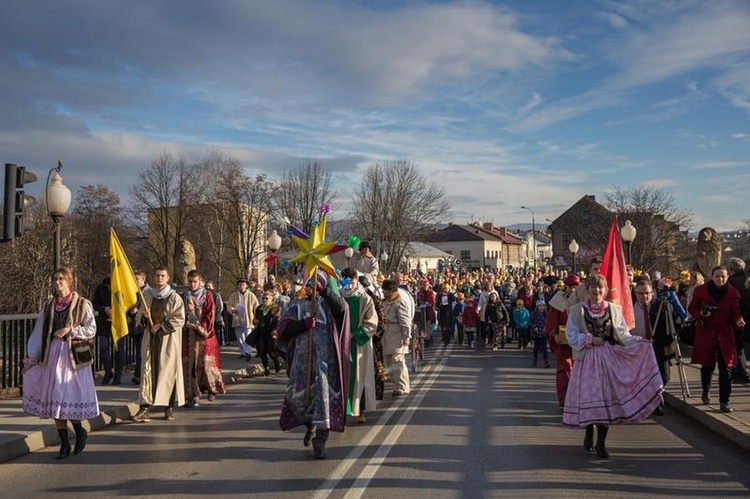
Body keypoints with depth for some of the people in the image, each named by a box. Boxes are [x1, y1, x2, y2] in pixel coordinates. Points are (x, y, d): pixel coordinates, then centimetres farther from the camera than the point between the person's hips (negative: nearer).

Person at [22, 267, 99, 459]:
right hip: (53, 354, 4)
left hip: (74, 355, -4)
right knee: (55, 399, 3)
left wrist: (71, 330, -15)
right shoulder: (49, 305, 10)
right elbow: (39, 332, 9)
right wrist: (30, 357, 5)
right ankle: (64, 443, 12)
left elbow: (91, 329, -3)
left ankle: (80, 432, 19)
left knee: (70, 397, -7)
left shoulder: (82, 304, -2)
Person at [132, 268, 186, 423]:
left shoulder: (174, 297, -1)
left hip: (168, 340, -3)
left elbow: (179, 320, -8)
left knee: (169, 372, -1)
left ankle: (170, 407, 9)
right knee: (148, 371, -3)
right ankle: (145, 408, -5)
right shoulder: (148, 296, 11)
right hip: (151, 339, 3)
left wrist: (161, 326, -13)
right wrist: (144, 316, -6)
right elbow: (139, 316, 16)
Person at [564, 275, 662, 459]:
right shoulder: (577, 310, 2)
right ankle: (589, 433, 25)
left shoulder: (614, 309, 8)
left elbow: (623, 334, 5)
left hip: (609, 358, 1)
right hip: (587, 359, -1)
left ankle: (601, 442, 7)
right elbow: (571, 335, -3)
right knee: (588, 396, 0)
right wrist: (590, 340, -14)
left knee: (607, 397, -2)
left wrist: (638, 343, -11)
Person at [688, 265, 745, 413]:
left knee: (726, 368, -6)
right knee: (707, 365, 10)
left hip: (725, 334, 0)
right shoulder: (701, 291, -2)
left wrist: (739, 321, -20)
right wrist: (701, 314, -15)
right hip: (705, 333, 0)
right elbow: (691, 308, 6)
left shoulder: (733, 293, 1)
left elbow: (735, 313, 2)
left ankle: (724, 402, 1)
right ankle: (706, 391, 38)